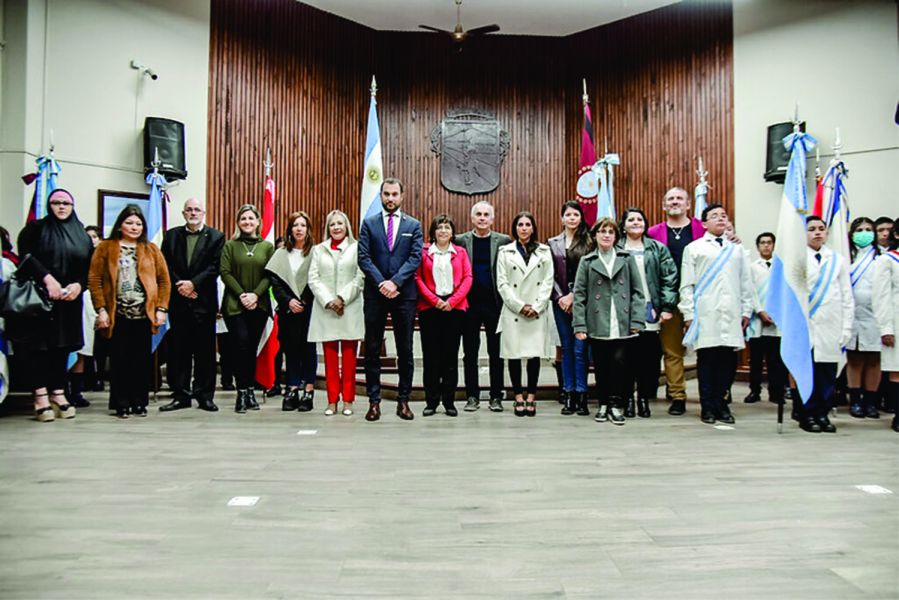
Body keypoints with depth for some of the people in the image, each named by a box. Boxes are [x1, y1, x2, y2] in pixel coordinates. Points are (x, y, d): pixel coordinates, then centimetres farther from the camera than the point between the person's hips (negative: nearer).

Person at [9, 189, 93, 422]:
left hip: (68, 301, 3)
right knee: (37, 344, -6)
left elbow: (90, 268, 10)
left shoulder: (82, 236, 14)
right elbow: (26, 255, -8)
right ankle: (40, 396, -2)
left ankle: (58, 393, 9)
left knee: (61, 345, 4)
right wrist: (47, 278, -20)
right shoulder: (36, 228, 6)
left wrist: (78, 284, -9)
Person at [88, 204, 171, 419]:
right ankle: (121, 404, 12)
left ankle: (140, 402, 16)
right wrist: (101, 309, -7)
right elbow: (94, 279, 1)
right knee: (120, 360, 2)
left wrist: (161, 309, 0)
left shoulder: (151, 250, 11)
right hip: (117, 315, -1)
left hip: (144, 314, 2)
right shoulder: (105, 248, 6)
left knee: (142, 360, 5)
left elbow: (164, 280, 8)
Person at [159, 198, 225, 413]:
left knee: (205, 349, 0)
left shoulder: (216, 237, 6)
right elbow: (165, 265, 6)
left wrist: (193, 283, -12)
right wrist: (179, 285, -8)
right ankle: (181, 395, 12)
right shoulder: (171, 235, 14)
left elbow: (215, 266, -4)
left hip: (204, 300, -2)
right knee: (178, 349, 4)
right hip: (178, 300, 2)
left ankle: (205, 395, 8)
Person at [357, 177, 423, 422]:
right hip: (374, 294, 0)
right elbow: (364, 257, -1)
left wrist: (395, 282, -14)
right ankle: (374, 401, 12)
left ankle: (403, 401, 14)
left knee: (405, 350, 4)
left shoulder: (413, 225, 9)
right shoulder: (369, 224, 8)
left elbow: (415, 258, -2)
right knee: (372, 350, 3)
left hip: (404, 294, 0)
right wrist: (381, 283, -13)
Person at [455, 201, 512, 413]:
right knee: (470, 353, 7)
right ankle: (472, 396, 17)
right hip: (469, 303, 1)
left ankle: (496, 397, 15)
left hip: (495, 304, 0)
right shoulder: (460, 241, 4)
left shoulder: (504, 241, 4)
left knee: (496, 353, 5)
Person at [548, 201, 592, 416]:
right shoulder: (553, 243, 10)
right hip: (561, 301, 3)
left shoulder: (588, 242, 2)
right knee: (566, 348, 8)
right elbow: (550, 275, 6)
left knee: (580, 349, -4)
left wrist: (573, 296, -9)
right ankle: (569, 394, 14)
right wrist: (560, 297, -5)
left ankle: (581, 396, 4)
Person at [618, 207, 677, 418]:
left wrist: (667, 306, -3)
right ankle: (627, 399, 13)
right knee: (627, 357, 2)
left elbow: (670, 278, 4)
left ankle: (644, 399, 16)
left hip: (651, 313, 2)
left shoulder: (658, 249, 10)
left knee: (649, 358, 3)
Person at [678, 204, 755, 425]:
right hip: (705, 316, -3)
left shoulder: (737, 249, 17)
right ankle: (708, 407, 9)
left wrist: (747, 311, 9)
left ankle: (720, 402, 15)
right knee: (707, 359, -1)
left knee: (729, 360, 1)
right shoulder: (694, 248, 8)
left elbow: (746, 283, 17)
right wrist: (688, 313, -3)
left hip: (732, 315, 3)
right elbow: (687, 285, 3)